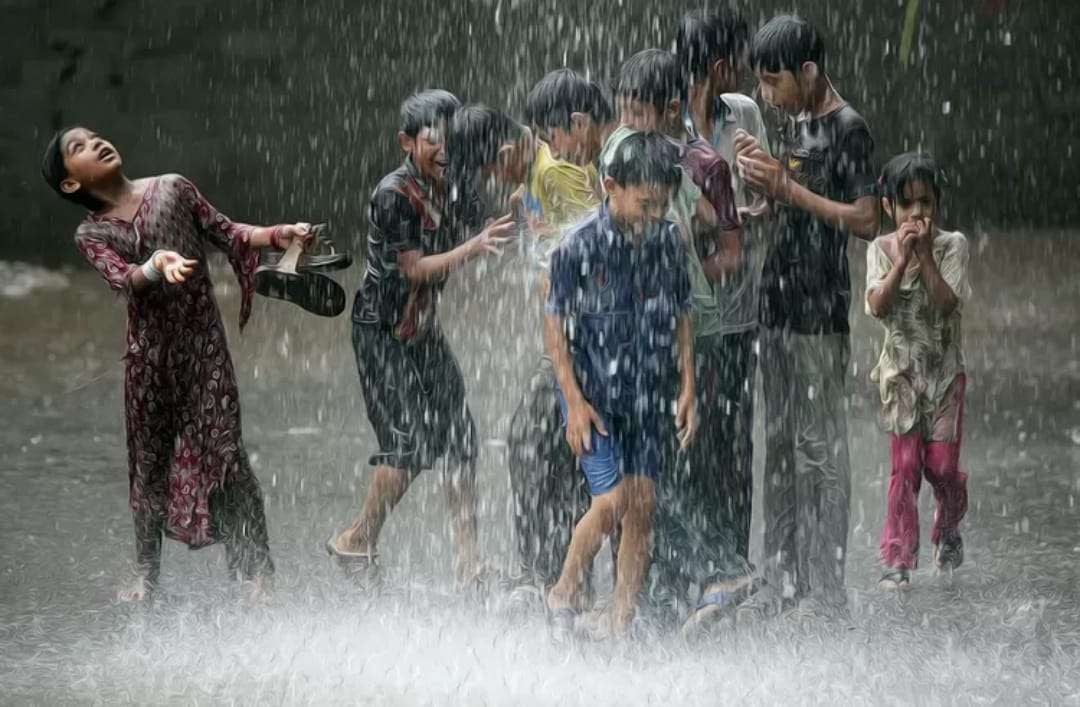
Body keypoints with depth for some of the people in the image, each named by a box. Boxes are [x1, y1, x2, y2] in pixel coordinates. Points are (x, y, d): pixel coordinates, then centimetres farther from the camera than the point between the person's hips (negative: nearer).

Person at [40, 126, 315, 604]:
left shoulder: (172, 189, 4)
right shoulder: (91, 235, 2)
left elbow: (226, 233, 6)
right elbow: (122, 277, -15)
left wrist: (278, 235, -10)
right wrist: (156, 264, -37)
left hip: (203, 342, -1)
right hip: (148, 351, 1)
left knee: (222, 449, -7)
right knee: (149, 457, 7)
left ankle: (256, 570, -4)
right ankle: (146, 573, 19)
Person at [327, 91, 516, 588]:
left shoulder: (455, 189, 3)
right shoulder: (393, 194, -18)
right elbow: (415, 268, -22)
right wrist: (475, 248, -34)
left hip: (424, 330, 7)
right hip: (383, 329, -7)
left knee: (459, 434, 1)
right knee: (410, 439, -14)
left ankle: (467, 558, 4)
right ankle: (358, 542, 1)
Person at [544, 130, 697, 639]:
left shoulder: (669, 242, 1)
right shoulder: (580, 246, -13)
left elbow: (681, 318, 11)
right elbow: (555, 324, -9)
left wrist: (688, 388, 5)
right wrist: (575, 401, -12)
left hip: (648, 396, 5)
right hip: (593, 392, -5)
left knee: (642, 505, 0)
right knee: (611, 500, -13)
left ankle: (621, 626, 8)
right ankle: (566, 594, 10)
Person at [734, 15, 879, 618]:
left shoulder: (849, 128, -12)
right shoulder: (797, 124, 14)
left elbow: (866, 221, -16)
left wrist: (788, 188, -18)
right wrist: (762, 176, 2)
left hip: (821, 313, -9)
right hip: (780, 307, 9)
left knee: (821, 447, -6)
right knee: (781, 445, 11)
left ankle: (827, 589, -2)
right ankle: (785, 580, 17)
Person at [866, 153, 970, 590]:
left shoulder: (952, 246, -8)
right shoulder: (881, 250, -5)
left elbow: (947, 302, -19)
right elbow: (878, 306, -17)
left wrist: (925, 254, -22)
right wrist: (902, 258, -24)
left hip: (944, 370, 0)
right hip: (901, 372, 0)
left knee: (942, 464, 2)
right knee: (905, 465, -4)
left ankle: (948, 530, 33)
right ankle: (898, 560, -1)